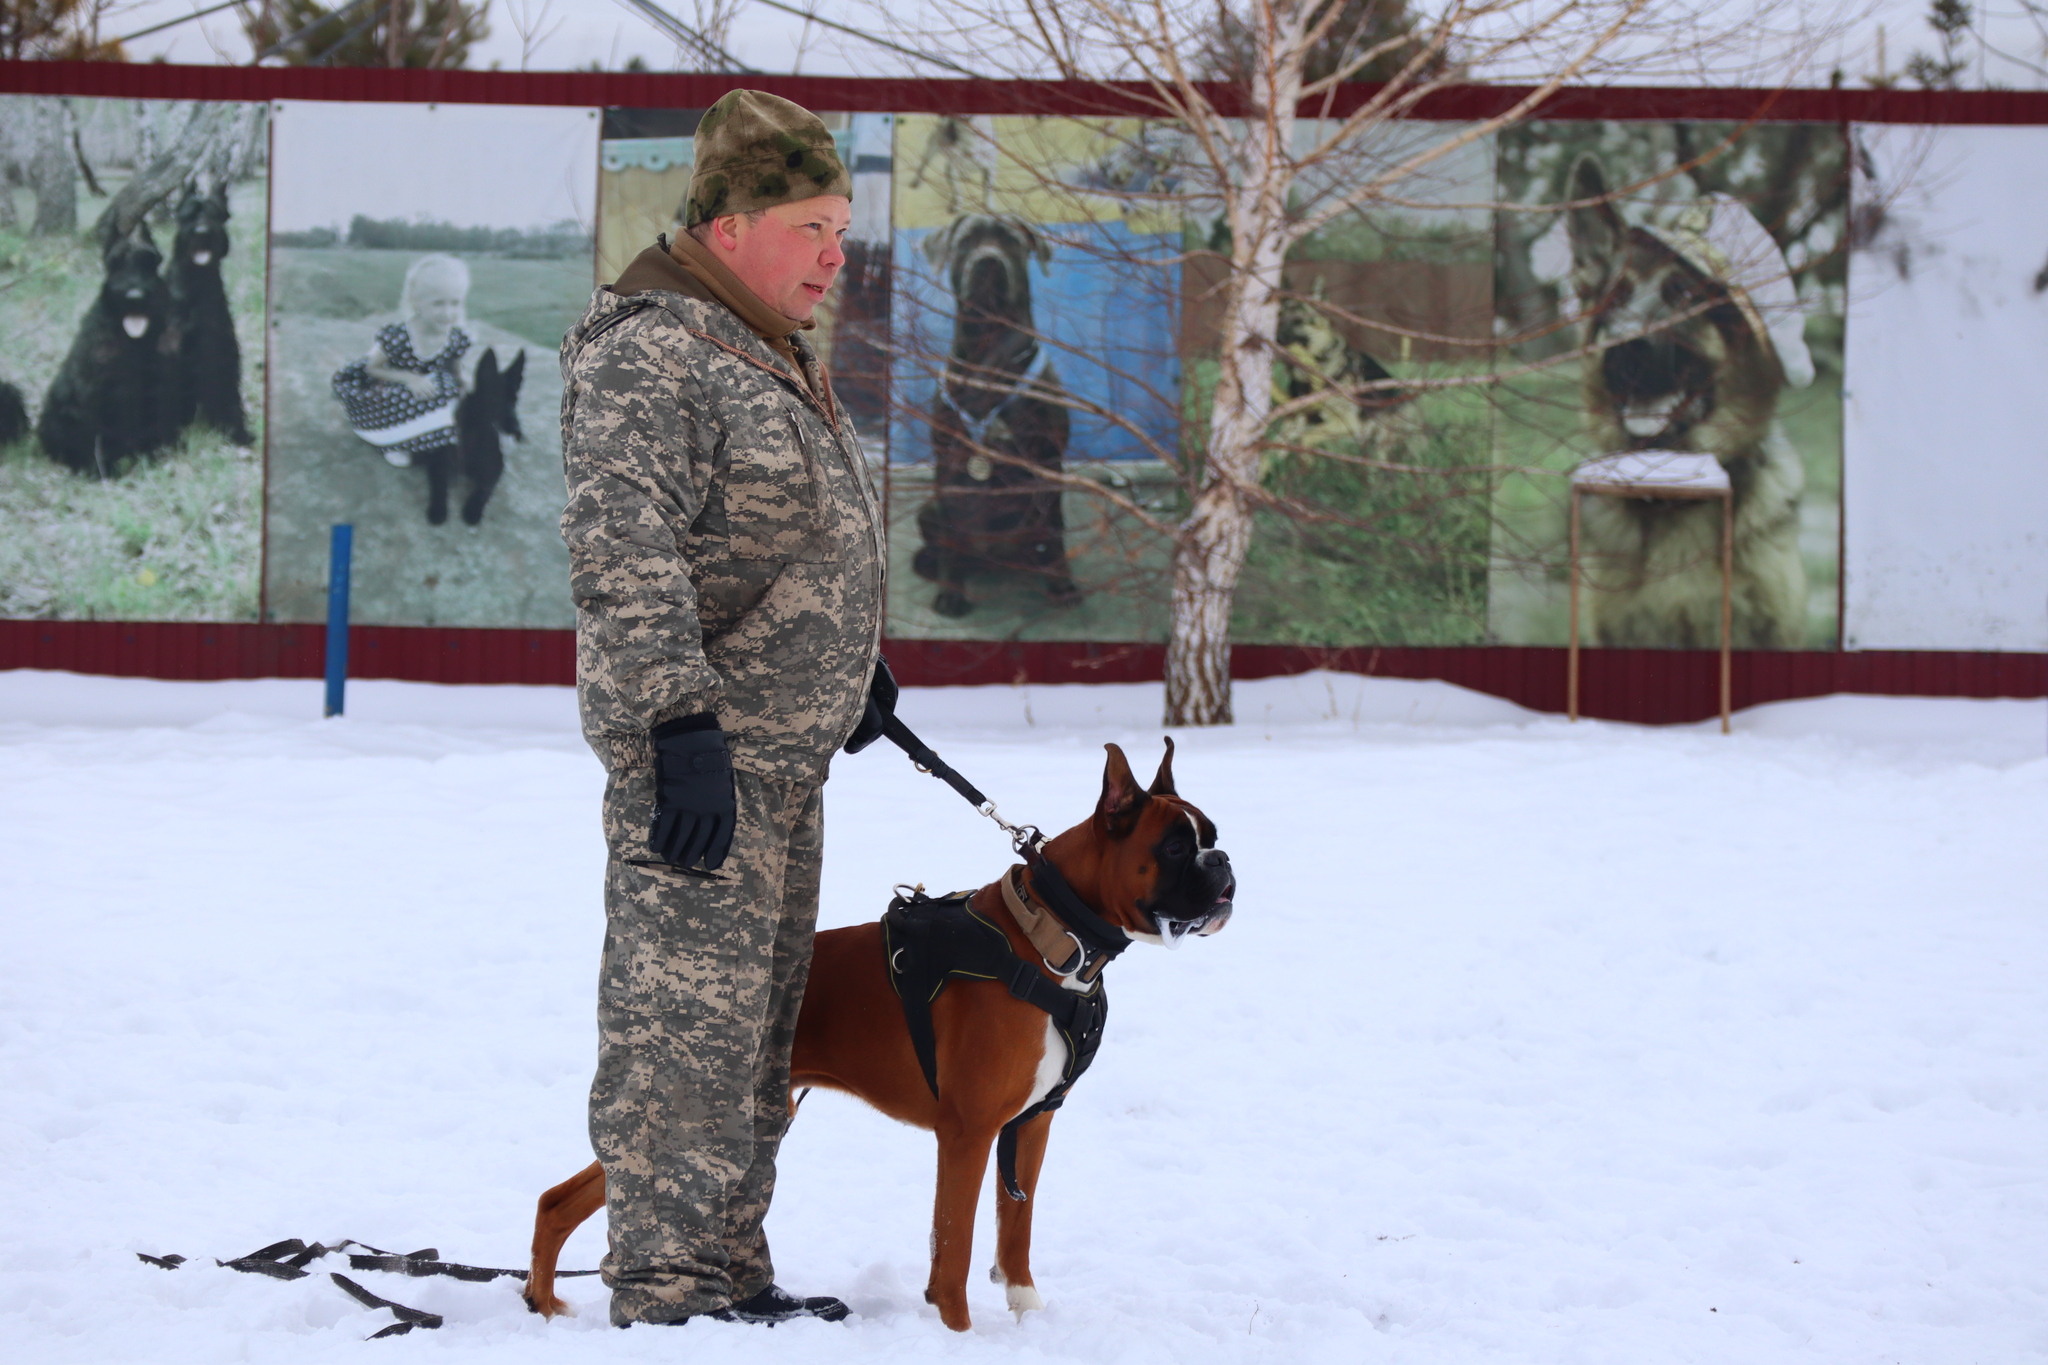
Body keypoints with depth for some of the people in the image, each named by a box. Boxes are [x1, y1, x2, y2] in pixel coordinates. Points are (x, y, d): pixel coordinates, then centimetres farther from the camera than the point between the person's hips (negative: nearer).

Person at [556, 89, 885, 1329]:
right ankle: (665, 1287, -5)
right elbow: (627, 557, -23)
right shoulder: (645, 356, -14)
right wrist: (679, 722, -29)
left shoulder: (772, 353, 18)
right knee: (688, 1018, -8)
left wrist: (853, 674, 36)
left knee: (761, 1025, 14)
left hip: (785, 750, 10)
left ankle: (731, 1273, 22)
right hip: (700, 756, -10)